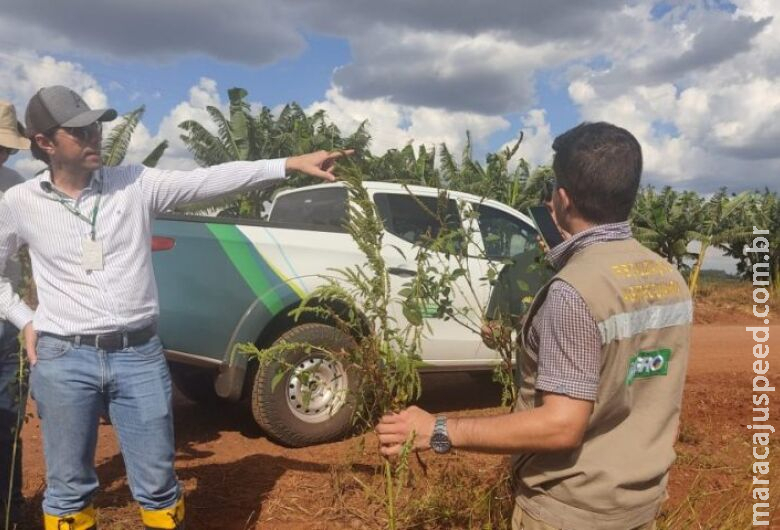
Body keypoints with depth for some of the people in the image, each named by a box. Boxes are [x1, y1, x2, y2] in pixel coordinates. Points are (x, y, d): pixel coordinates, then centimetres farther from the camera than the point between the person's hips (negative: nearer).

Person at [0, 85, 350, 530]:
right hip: (64, 360, 1)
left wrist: (292, 163, -15)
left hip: (139, 354, 0)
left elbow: (209, 180, -8)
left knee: (157, 483, 9)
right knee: (69, 487, 14)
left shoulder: (136, 184, -1)